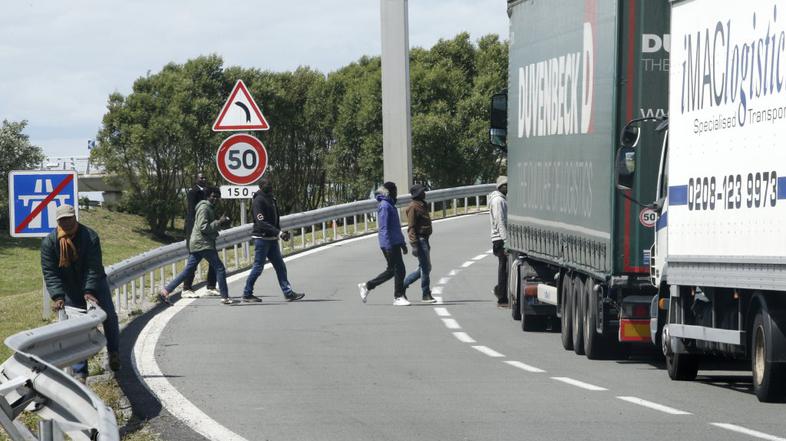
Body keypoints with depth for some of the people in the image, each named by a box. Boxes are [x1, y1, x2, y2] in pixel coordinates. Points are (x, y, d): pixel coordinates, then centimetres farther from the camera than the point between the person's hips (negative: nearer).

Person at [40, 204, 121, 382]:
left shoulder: (90, 236, -17)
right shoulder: (49, 242, -13)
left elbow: (93, 267, -22)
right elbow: (49, 272, -17)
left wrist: (89, 291, -32)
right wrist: (57, 296, -29)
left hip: (94, 285, 0)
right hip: (69, 289, 0)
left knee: (109, 317, 4)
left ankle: (114, 353, 30)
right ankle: (80, 372, -4)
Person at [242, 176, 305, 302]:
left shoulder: (271, 199, 14)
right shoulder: (258, 200, -15)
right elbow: (261, 222, -23)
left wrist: (280, 233, 9)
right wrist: (278, 232, -27)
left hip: (272, 239, 9)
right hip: (262, 238, -9)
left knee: (280, 266, 7)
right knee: (258, 267, -4)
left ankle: (288, 293, 8)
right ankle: (247, 294, 6)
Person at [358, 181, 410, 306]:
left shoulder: (390, 205, 17)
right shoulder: (385, 206, -14)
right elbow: (384, 228, -18)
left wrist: (402, 243, 24)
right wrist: (388, 246, -22)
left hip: (395, 243, 10)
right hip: (389, 244, -10)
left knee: (392, 270, 14)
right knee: (399, 270, -6)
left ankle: (367, 286, 21)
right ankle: (399, 297, 1)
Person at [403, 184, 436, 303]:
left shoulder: (422, 206, 17)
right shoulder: (413, 207, -13)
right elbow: (411, 227, -18)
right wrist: (414, 245, -23)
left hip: (424, 239, 10)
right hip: (419, 239, -10)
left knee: (425, 268, 13)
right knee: (425, 267, -7)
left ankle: (403, 284, 20)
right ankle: (426, 295, 0)